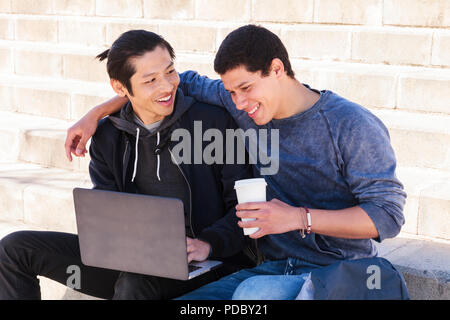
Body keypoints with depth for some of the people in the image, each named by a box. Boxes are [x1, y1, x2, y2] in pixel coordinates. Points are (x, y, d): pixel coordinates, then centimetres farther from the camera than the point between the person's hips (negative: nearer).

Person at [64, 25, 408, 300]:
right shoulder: (242, 107, 6)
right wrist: (96, 113, 15)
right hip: (274, 269, 6)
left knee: (253, 293, -36)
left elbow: (388, 214, -12)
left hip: (338, 271, -5)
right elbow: (182, 84, 19)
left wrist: (299, 218, -21)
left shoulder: (353, 126, -10)